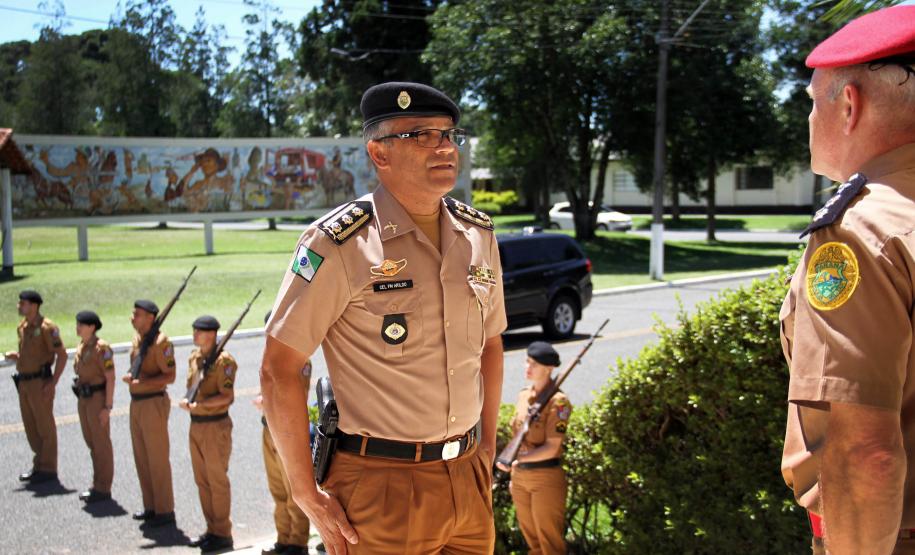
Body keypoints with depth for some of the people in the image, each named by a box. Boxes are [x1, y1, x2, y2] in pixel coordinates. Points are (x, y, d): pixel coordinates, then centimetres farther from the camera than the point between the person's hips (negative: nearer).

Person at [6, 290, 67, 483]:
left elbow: (62, 354, -15)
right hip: (23, 382, 8)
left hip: (40, 382, -8)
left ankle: (48, 469, 9)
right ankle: (39, 465, 26)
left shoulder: (46, 327, -14)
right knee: (30, 426, 14)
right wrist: (14, 356, 1)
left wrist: (53, 382, -18)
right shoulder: (22, 327, 11)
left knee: (45, 427, 0)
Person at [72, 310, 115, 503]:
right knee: (91, 442, 16)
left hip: (98, 399, -9)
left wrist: (107, 406, -19)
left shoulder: (102, 348, -17)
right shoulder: (81, 346, 9)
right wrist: (81, 401, 17)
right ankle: (97, 484, 27)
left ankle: (103, 489, 9)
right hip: (84, 398, 9)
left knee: (101, 444, 0)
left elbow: (110, 378, -18)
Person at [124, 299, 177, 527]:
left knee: (158, 459, -2)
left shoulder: (161, 342, -17)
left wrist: (143, 382, -26)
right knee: (142, 458, 16)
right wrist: (132, 378, 8)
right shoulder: (137, 339, 11)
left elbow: (170, 376, -19)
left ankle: (165, 511, 8)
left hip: (154, 403, -9)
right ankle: (151, 506, 27)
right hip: (136, 403, 9)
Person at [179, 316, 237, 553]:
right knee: (202, 481, 15)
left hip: (215, 426, -9)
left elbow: (227, 396, -22)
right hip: (196, 425, 9)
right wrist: (187, 402, 6)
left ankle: (222, 534, 10)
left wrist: (199, 404, -26)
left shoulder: (223, 360, -15)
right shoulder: (194, 357, 10)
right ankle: (212, 529, 27)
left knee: (217, 481, 0)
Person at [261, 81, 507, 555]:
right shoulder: (338, 245, -14)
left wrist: (487, 447, 12)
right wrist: (307, 496, -12)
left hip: (468, 479, 6)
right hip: (381, 487, -5)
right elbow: (278, 372, -13)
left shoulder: (478, 234, 4)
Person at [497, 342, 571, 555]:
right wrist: (513, 474, 16)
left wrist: (518, 458, -30)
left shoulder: (557, 401, -15)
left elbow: (551, 448, -20)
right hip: (520, 477, 7)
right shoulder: (523, 395, 7)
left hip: (546, 478, -7)